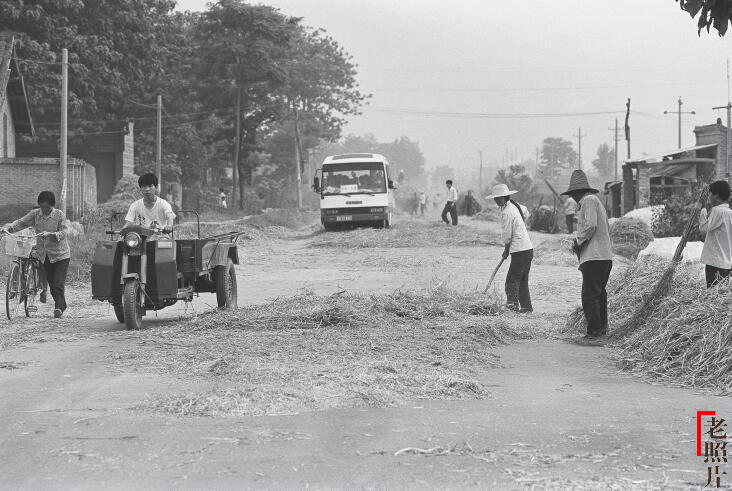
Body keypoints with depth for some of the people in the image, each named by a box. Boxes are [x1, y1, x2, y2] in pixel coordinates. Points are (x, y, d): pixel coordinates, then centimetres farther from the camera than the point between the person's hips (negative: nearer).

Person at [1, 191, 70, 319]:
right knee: (51, 283, 9)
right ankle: (62, 306, 22)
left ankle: (58, 308, -14)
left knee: (58, 283, -13)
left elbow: (62, 233, -15)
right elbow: (22, 222, -4)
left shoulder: (60, 215, -9)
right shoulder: (35, 214, 2)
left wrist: (50, 234, -33)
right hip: (44, 254, 4)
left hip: (60, 255, -4)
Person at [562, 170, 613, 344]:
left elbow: (590, 225, -20)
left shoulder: (588, 201, -8)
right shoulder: (596, 201, 21)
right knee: (600, 293, 22)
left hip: (594, 257, -10)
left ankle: (593, 334, -11)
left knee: (590, 296, -10)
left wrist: (578, 241, -7)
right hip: (606, 256, 10)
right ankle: (602, 328, 33)